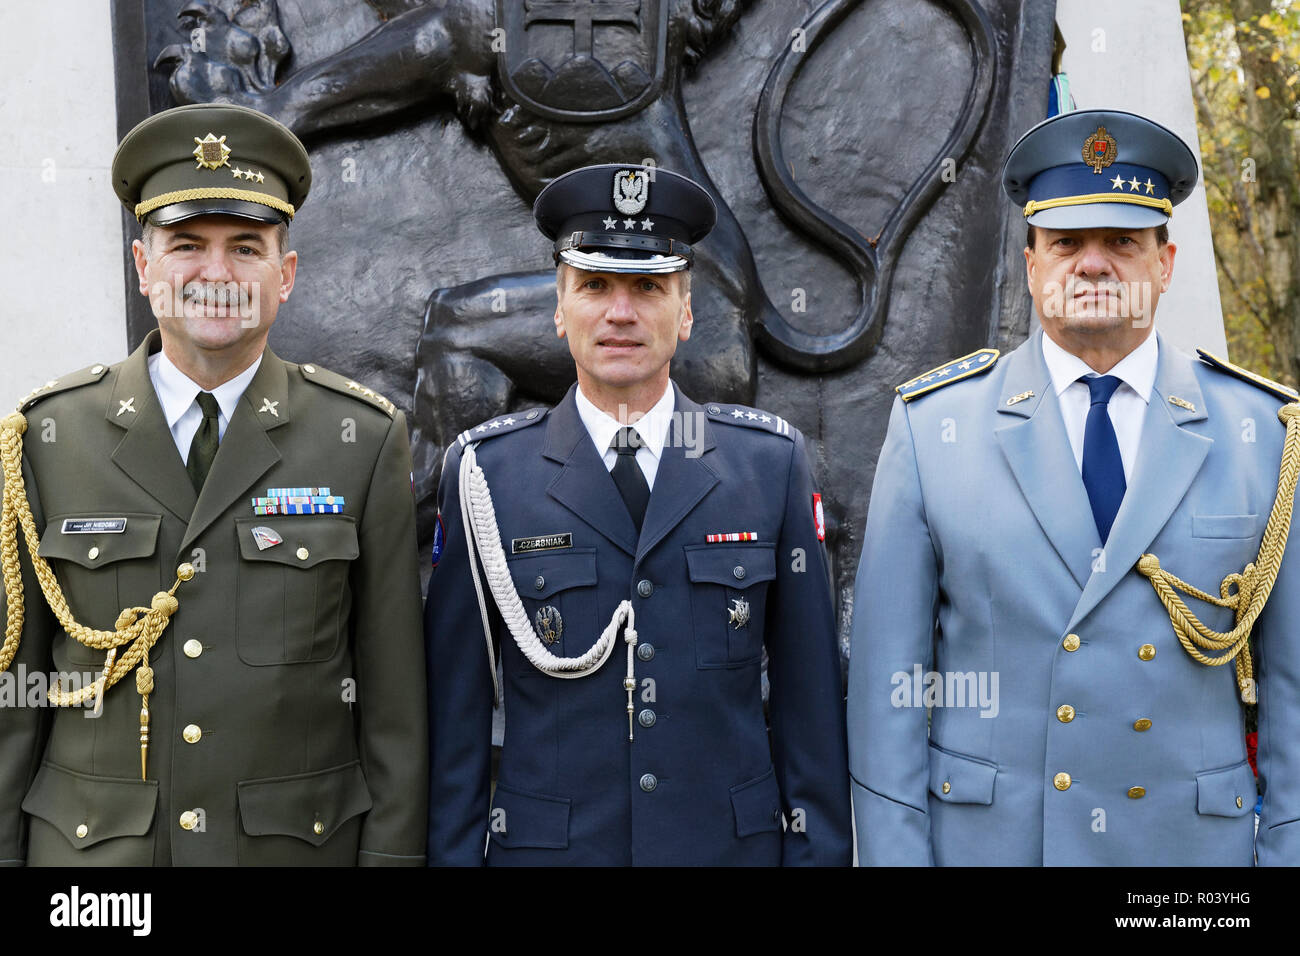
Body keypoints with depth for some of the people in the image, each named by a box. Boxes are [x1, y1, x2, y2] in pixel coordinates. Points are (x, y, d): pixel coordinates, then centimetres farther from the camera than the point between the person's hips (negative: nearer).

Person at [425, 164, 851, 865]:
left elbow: (807, 690, 0)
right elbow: (457, 698, -1)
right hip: (546, 845, 0)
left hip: (735, 841, 1)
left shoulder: (772, 460, -1)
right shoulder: (484, 471, -4)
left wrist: (818, 850, -1)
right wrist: (454, 852, -2)